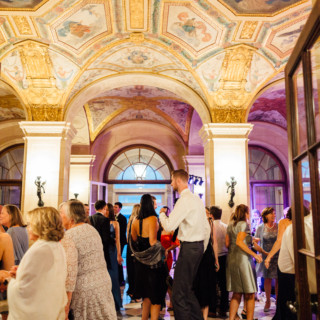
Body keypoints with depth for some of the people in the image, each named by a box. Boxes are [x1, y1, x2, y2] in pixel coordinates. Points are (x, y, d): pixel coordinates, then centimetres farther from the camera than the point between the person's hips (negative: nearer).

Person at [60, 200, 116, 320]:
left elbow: (70, 270, -20)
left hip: (85, 289, -7)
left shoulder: (69, 236, -15)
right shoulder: (92, 229, 9)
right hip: (105, 283, 7)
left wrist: (66, 303, -16)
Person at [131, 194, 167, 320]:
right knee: (156, 296, 5)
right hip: (153, 262, -7)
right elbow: (153, 242, -23)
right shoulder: (153, 218, -18)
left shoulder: (135, 221, 3)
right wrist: (162, 250, -7)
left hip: (141, 262, 7)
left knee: (147, 294, 23)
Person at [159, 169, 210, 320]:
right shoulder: (197, 199, 13)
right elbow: (207, 227, 18)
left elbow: (169, 226, -22)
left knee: (179, 293, -4)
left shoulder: (184, 200, -16)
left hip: (189, 248, -10)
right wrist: (202, 248, 25)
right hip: (198, 246, 10)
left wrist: (161, 214, -2)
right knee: (188, 289, 20)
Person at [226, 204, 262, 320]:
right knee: (249, 294, 3)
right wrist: (254, 254, -15)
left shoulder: (230, 225, 14)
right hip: (242, 258, -7)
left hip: (231, 258, 7)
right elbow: (239, 242, -18)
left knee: (236, 293, 12)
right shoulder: (244, 224, -7)